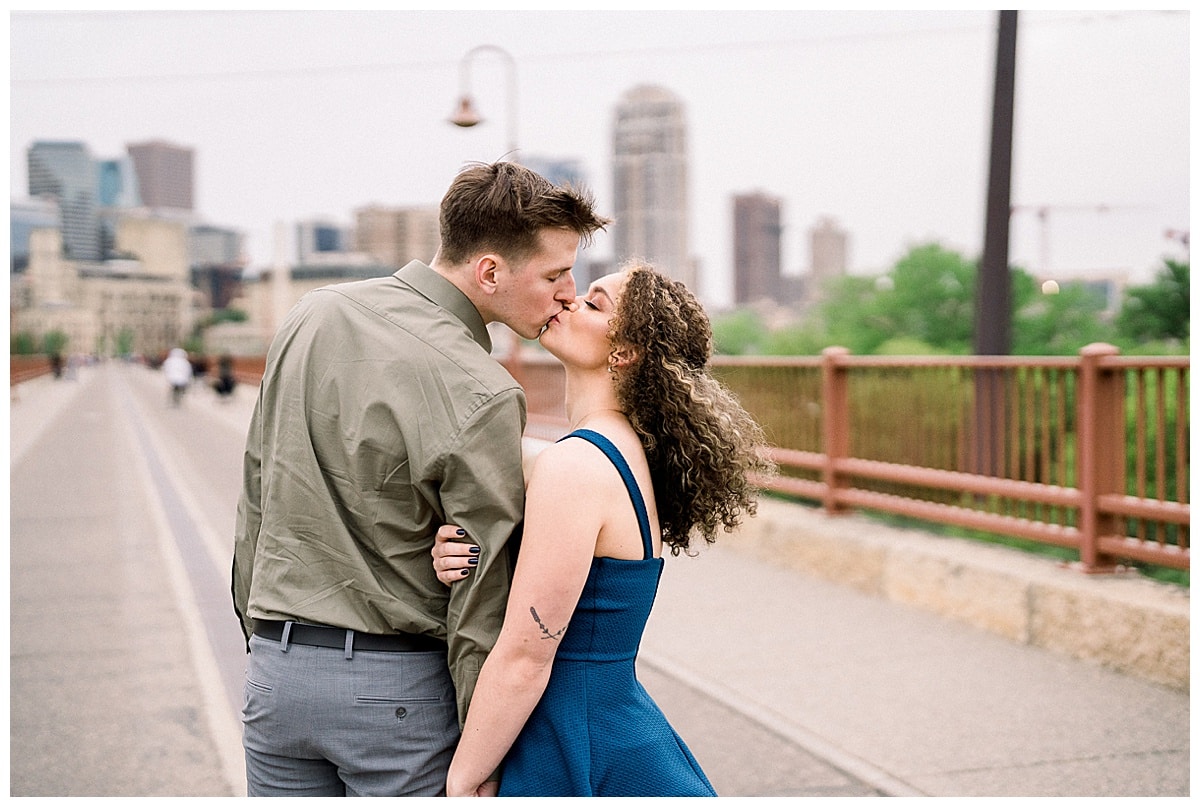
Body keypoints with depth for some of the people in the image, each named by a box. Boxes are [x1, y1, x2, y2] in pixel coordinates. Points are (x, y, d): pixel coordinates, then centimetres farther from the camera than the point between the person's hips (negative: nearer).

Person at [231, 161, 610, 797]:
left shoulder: (312, 315, 2)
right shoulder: (482, 397, -19)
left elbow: (256, 497, 10)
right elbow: (479, 599, -16)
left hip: (275, 671, 6)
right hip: (399, 687, -6)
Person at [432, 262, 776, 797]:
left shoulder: (574, 465, -21)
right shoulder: (633, 452, 7)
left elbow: (524, 659, -19)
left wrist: (462, 783, -9)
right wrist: (471, 569, -7)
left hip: (579, 764, -8)